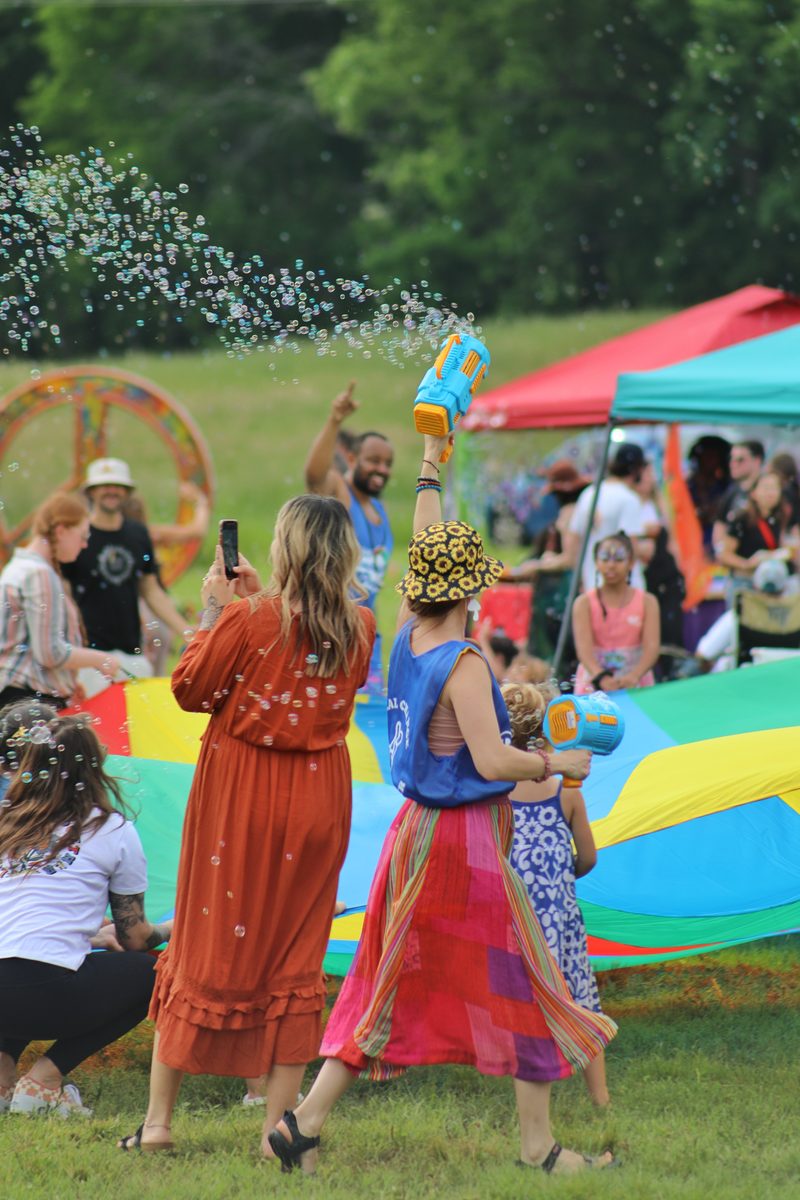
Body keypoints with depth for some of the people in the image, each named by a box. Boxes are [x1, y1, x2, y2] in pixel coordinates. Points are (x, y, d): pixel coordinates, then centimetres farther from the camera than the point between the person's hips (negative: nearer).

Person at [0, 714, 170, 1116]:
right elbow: (135, 938, 15)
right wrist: (168, 930, 39)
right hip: (47, 998, -6)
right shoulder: (113, 830, 8)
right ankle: (44, 1080, 6)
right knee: (151, 973, 19)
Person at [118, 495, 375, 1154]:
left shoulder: (249, 619, -17)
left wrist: (214, 610, 1)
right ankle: (280, 1123, 7)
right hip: (319, 796, 2)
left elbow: (191, 690, -6)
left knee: (207, 947, 8)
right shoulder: (359, 626, -5)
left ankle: (158, 1118, 13)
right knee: (296, 956, 9)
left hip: (242, 791, -2)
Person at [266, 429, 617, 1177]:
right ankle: (538, 1145, 10)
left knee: (396, 989, 12)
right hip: (465, 841, -8)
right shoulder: (463, 663, -18)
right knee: (522, 984, 4)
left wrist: (430, 466, 28)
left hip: (418, 831, 8)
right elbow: (491, 761, -25)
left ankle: (305, 1122, 7)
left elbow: (426, 554, 18)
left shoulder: (408, 640, 3)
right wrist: (559, 764, -9)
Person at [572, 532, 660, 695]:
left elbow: (652, 646, -10)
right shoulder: (584, 603, 1)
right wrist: (602, 677, -34)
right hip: (593, 686, -1)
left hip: (636, 687, 1)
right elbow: (584, 648, -13)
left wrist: (634, 676, -31)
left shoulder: (647, 602, 3)